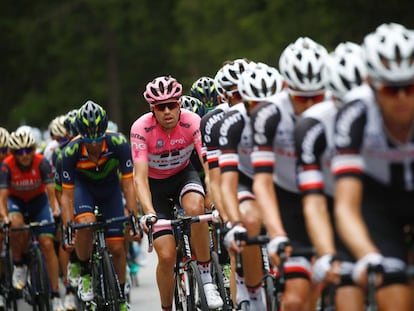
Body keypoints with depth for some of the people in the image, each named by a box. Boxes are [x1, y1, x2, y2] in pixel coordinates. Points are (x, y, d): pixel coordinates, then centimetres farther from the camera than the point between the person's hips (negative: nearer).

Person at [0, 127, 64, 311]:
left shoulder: (41, 163, -25)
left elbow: (50, 190, -30)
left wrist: (55, 210, -48)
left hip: (38, 200, 0)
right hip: (16, 201, 0)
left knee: (47, 244, -12)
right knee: (16, 224, -35)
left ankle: (56, 296, -8)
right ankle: (19, 265, -9)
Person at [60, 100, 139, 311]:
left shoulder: (118, 144, -32)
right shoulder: (71, 151, -32)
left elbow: (128, 184, -27)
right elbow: (67, 195, -26)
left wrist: (134, 218, -33)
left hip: (110, 187, 1)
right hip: (83, 186, -1)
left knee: (117, 247, -4)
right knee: (85, 223, -33)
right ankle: (85, 274, -9)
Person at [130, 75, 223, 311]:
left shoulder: (193, 122, -25)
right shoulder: (141, 128, -27)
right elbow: (140, 176, -31)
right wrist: (149, 212, -47)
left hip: (184, 174, 1)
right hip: (155, 183, -1)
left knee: (195, 208, -36)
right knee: (167, 256, -12)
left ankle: (207, 280, -22)